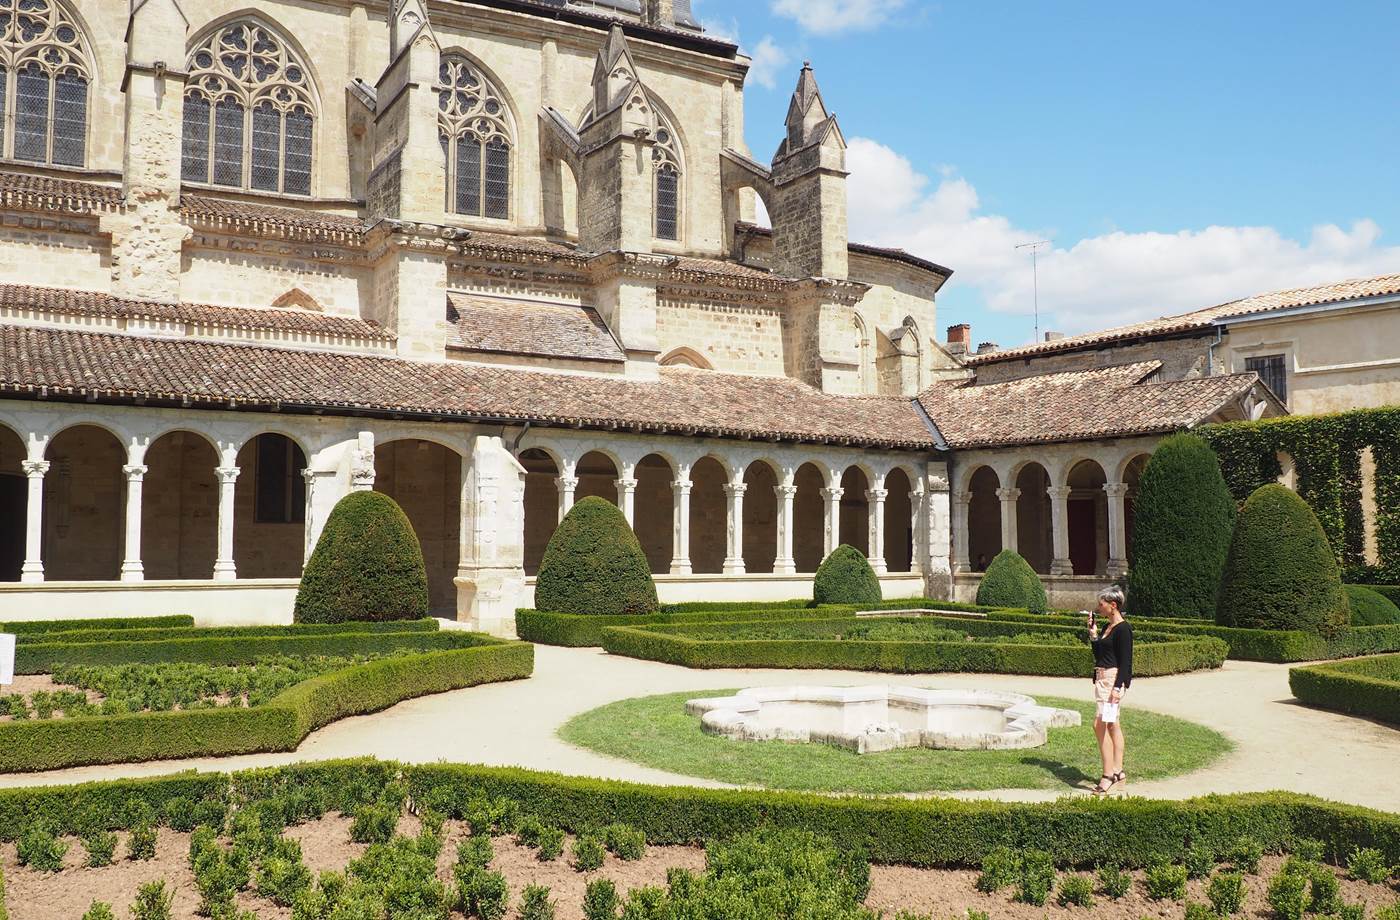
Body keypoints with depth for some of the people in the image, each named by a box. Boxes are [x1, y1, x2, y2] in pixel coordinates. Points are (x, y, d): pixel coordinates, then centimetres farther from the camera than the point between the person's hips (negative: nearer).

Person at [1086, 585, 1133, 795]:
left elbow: (1125, 661, -17)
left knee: (1100, 724, -13)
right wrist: (1093, 634, 8)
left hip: (1114, 678, -10)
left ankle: (1108, 775, -9)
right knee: (1113, 725, 12)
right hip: (1103, 678, 10)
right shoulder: (1107, 626, 14)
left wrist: (1117, 687, -21)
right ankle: (1118, 774, 18)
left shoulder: (1123, 628, -13)